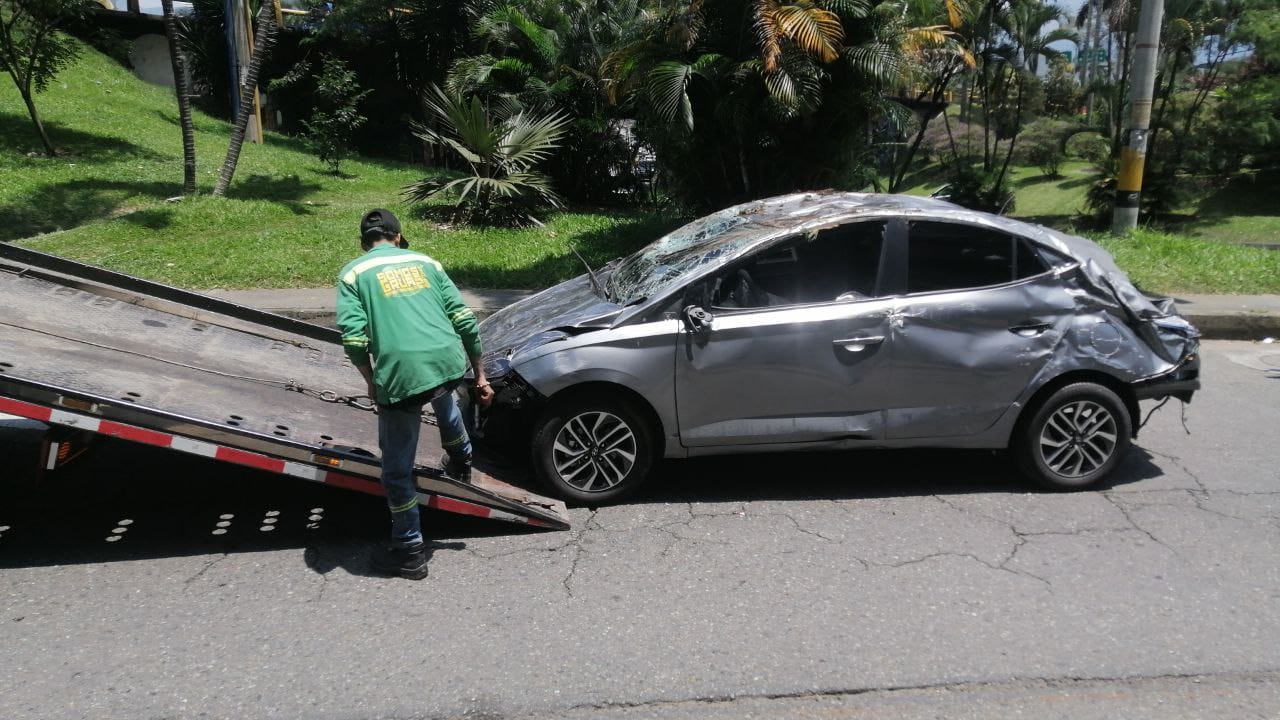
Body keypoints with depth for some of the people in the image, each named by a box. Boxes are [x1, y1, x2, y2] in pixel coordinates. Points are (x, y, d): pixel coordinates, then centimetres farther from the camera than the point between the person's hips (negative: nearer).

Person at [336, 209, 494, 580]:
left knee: (397, 469, 13)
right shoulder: (425, 262, 18)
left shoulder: (354, 272, 10)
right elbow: (466, 321, 11)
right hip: (449, 364, 4)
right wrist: (480, 376, 18)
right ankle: (460, 460, 57)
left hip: (400, 375, -4)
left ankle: (409, 552, 22)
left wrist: (371, 381, 12)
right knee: (441, 394, 42)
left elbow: (354, 339, -4)